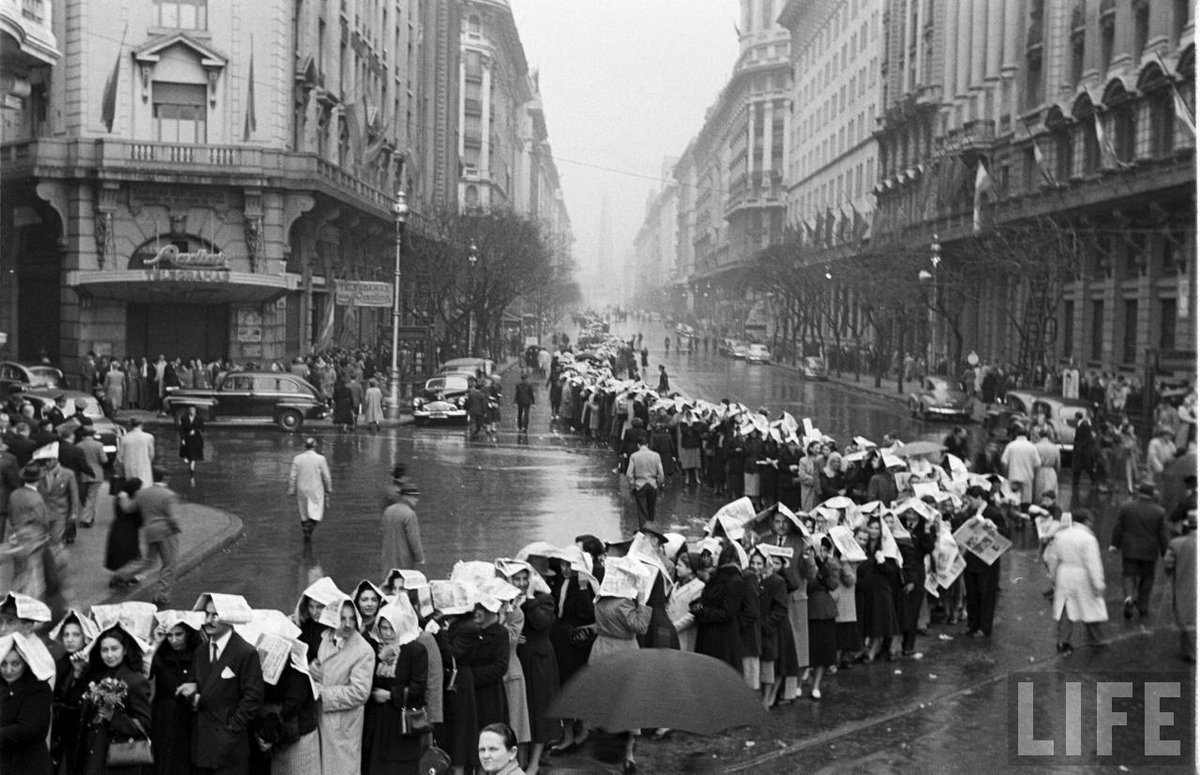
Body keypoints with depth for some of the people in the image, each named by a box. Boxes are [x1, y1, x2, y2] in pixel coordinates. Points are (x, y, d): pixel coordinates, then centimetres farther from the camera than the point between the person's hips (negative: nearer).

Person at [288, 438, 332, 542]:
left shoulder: (297, 459, -5)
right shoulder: (320, 459, -10)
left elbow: (292, 476, -3)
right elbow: (326, 476, -6)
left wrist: (291, 490, 5)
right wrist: (329, 489, 7)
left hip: (302, 490, 2)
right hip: (316, 490, -2)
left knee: (304, 514, 16)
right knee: (315, 513, 3)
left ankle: (306, 534, 20)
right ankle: (309, 532, -18)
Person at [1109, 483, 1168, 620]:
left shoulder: (1126, 507, -7)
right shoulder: (1159, 512, -7)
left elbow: (1118, 528, -3)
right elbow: (1162, 535, -5)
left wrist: (1114, 544, 7)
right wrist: (1165, 553, 4)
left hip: (1129, 550, 0)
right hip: (1149, 552, 0)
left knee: (1129, 575, 7)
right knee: (1146, 579, 13)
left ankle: (1129, 597, -20)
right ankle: (1143, 607, 18)